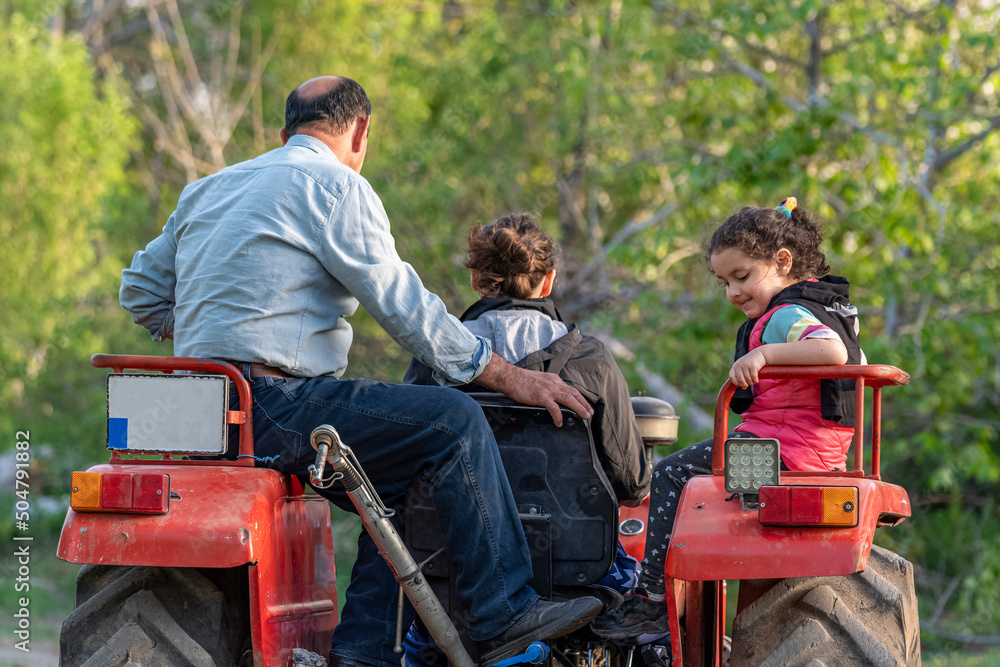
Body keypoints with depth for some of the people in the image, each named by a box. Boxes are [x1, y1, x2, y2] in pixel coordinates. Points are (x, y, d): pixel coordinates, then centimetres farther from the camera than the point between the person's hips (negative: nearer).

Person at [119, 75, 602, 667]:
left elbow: (141, 290, 27)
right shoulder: (336, 186, -3)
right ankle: (505, 615, -10)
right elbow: (406, 308, -8)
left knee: (397, 483, 17)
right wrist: (511, 377, -3)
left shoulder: (210, 189, 22)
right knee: (454, 421, -8)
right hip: (272, 406, -9)